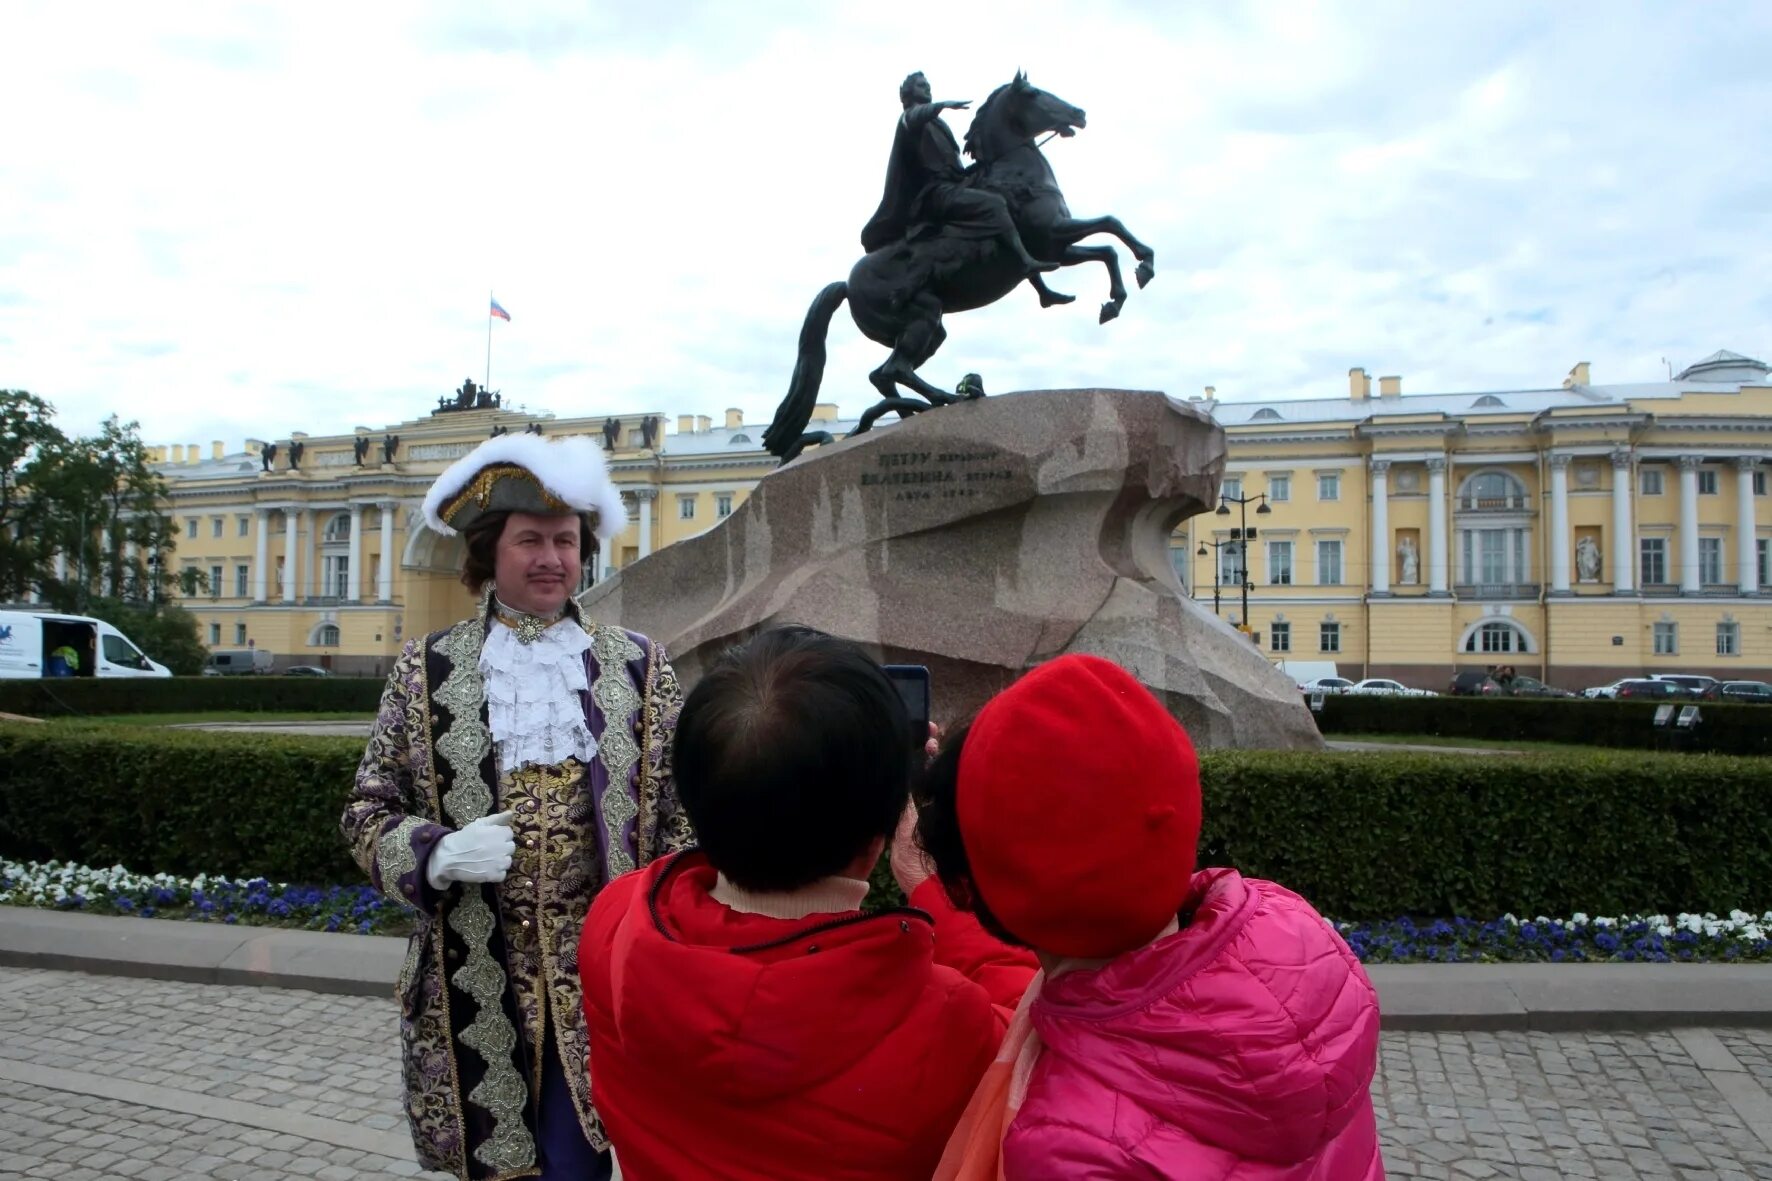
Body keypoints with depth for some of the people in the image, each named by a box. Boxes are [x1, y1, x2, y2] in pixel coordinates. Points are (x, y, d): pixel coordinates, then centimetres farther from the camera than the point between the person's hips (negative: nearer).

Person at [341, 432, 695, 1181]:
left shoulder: (638, 666, 3)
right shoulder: (425, 670, 3)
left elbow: (677, 817, 5)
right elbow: (368, 811, 5)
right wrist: (438, 854, -15)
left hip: (599, 977, 0)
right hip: (475, 984, 1)